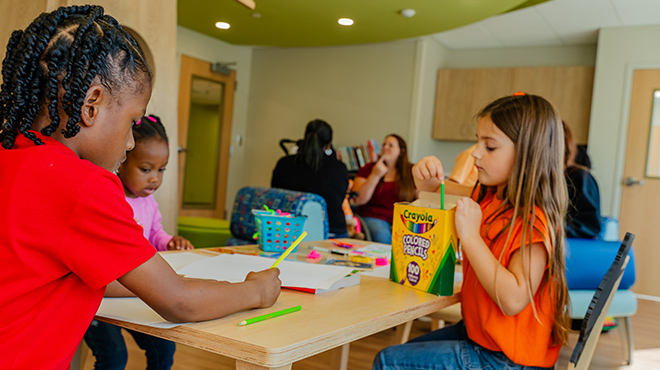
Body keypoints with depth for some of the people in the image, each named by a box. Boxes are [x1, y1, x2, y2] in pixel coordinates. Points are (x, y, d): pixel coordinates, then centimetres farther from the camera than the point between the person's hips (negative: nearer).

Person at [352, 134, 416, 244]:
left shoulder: (411, 172, 13)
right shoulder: (368, 169, 11)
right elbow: (358, 200, -2)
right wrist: (375, 175, -8)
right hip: (373, 217, 0)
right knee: (382, 235, -35)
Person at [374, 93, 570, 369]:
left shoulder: (533, 222, -25)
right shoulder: (486, 197, 2)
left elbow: (513, 300, -33)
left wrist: (470, 235, -30)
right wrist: (428, 179, -5)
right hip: (478, 331, 9)